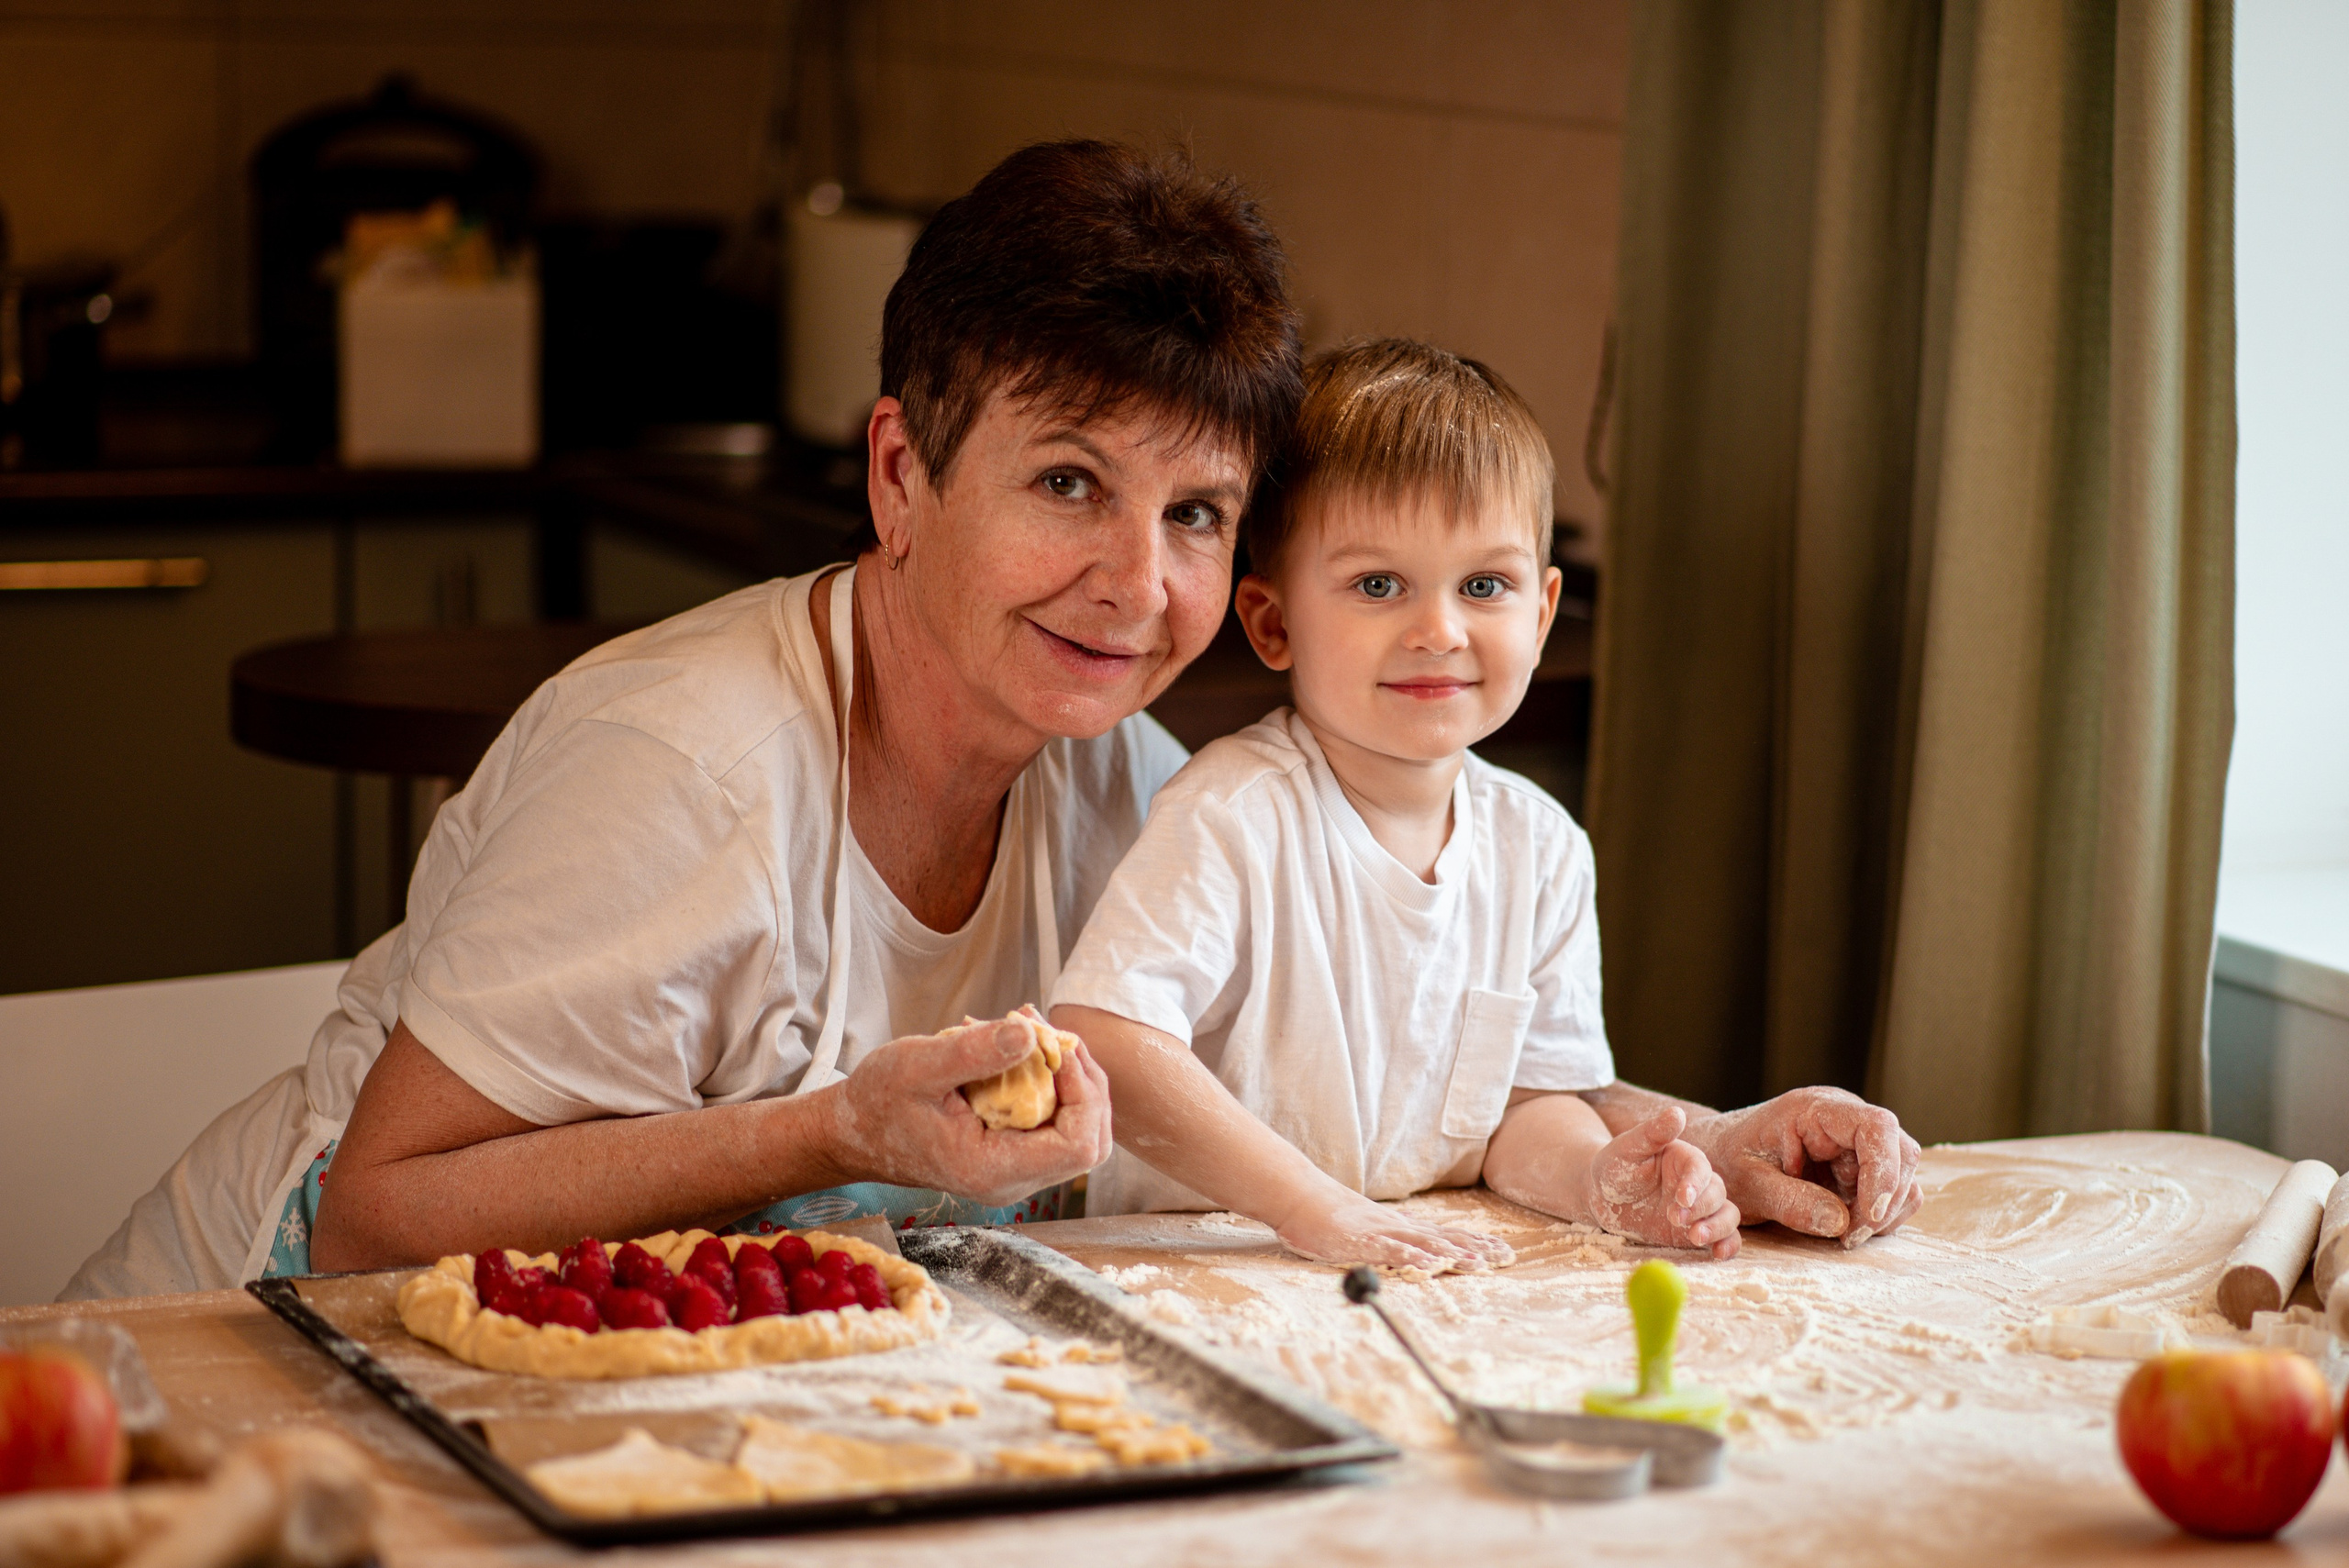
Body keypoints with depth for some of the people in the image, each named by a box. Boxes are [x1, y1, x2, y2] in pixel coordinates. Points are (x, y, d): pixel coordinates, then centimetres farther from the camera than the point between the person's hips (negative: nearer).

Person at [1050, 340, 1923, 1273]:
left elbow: (1527, 1105, 7)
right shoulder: (1236, 813, -15)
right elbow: (1100, 1037, -24)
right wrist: (1315, 1207, -27)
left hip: (1436, 1286, 7)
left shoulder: (1540, 847, 4)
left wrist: (1594, 1174, -15)